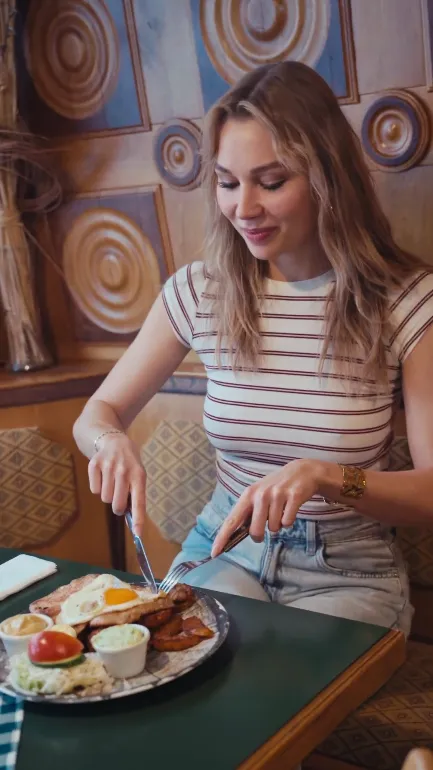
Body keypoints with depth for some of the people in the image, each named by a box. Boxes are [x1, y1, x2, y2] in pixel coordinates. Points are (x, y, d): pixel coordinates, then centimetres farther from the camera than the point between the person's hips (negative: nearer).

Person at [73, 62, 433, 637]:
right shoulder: (199, 291, -4)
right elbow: (98, 413, 5)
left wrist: (323, 476, -33)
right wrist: (110, 441, -20)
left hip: (348, 570, -2)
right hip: (228, 547, 2)